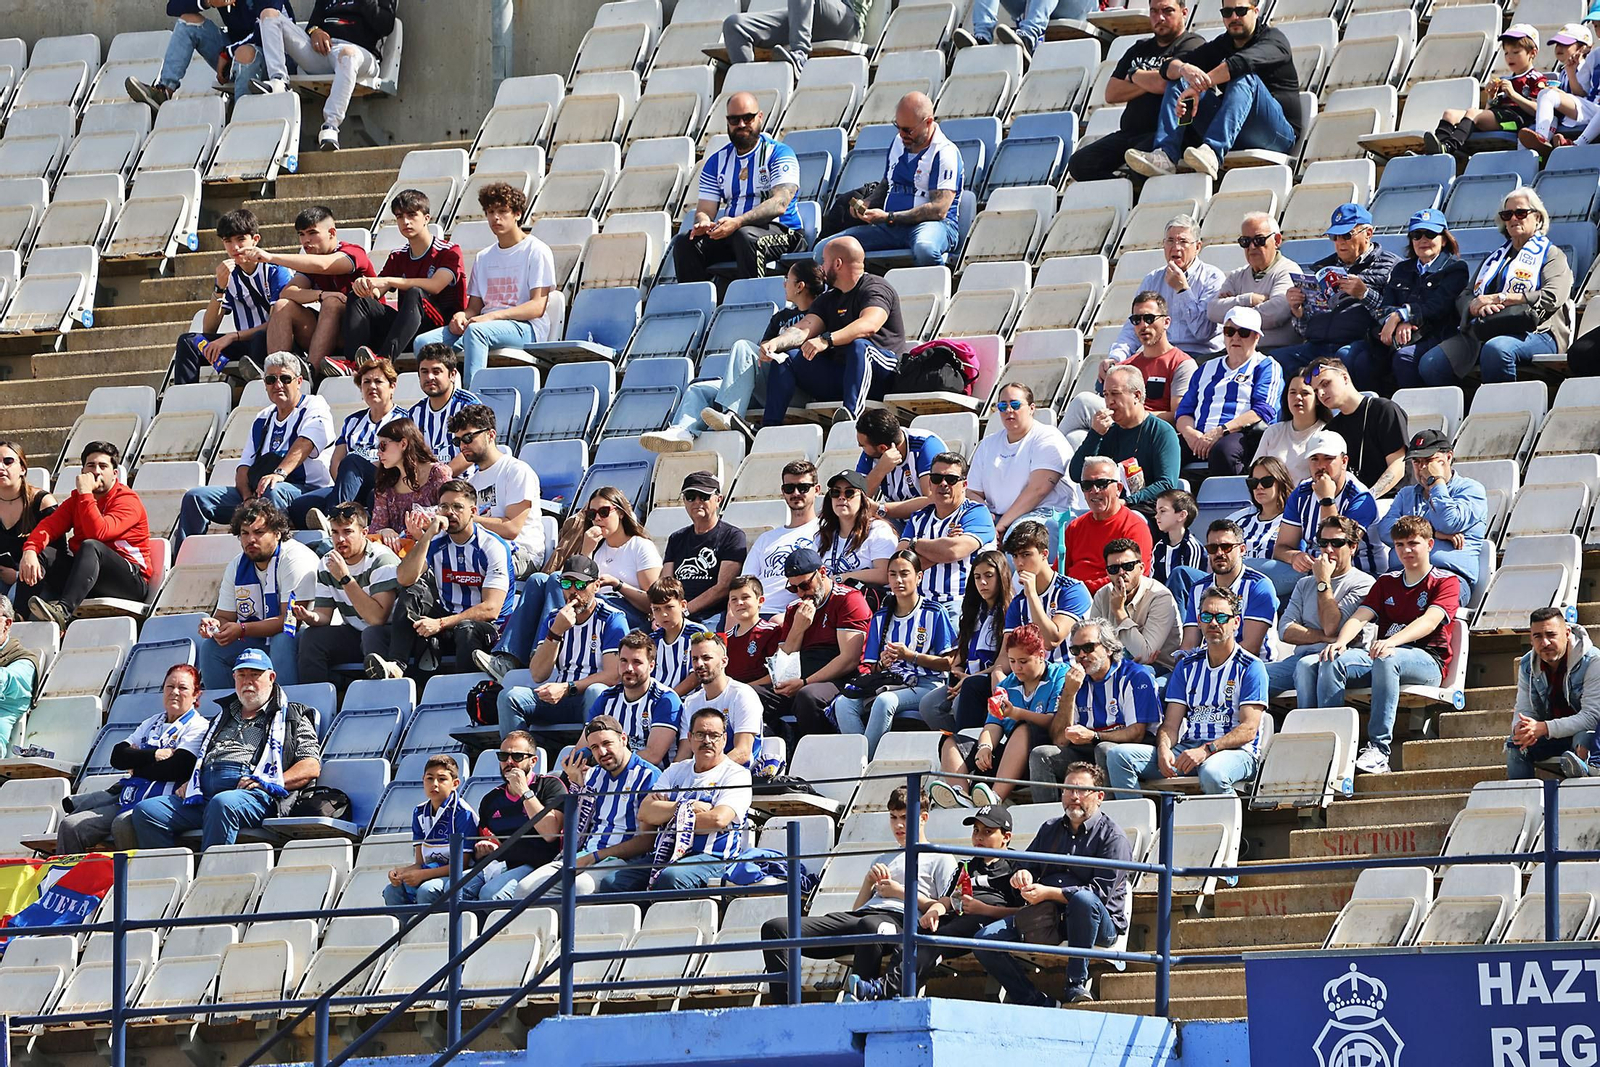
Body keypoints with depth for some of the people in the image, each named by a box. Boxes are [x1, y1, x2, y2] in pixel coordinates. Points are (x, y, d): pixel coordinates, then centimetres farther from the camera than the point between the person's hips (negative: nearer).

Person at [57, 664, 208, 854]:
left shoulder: (198, 727, 5)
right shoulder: (150, 724, 24)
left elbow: (175, 769, -10)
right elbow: (118, 757, 11)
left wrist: (136, 767, 3)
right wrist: (155, 755, -3)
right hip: (128, 801, 7)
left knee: (123, 824, -38)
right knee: (70, 826, -11)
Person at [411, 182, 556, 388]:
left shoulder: (536, 251, 2)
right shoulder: (484, 258, 23)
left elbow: (538, 307, -8)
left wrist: (493, 316, -20)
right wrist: (462, 316, -7)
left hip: (526, 328, -7)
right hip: (486, 325, 7)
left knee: (476, 330, -39)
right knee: (424, 342, -17)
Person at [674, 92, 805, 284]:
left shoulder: (779, 153, -1)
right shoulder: (716, 161, 16)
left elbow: (780, 204, -16)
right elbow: (705, 209, 11)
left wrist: (738, 222, -31)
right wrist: (703, 223, -16)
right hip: (731, 233, 5)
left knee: (745, 235, -38)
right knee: (684, 242, -20)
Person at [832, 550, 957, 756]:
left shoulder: (934, 614, 3)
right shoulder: (881, 618, 17)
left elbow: (947, 662, -2)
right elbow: (871, 668, 16)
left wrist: (909, 656, -12)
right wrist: (883, 663, -8)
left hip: (924, 685, -5)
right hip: (888, 682, 5)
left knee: (884, 700, -38)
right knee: (843, 703, -26)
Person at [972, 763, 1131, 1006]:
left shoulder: (1112, 836, -2)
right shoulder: (1050, 829, 19)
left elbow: (1101, 892, -13)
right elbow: (1028, 862, 26)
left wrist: (1048, 893, -19)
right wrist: (1023, 876, -1)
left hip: (1100, 923, -5)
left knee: (1083, 899, -41)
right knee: (985, 939, -14)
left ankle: (1076, 983, -30)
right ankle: (1035, 1001, -15)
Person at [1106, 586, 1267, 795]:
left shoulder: (1251, 668, 2)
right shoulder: (1187, 666, 18)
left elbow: (1249, 729, -8)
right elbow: (1171, 724, 12)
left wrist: (1206, 750, -23)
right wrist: (1164, 749, -13)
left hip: (1234, 751, -5)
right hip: (1187, 747, 5)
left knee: (1212, 773, -43)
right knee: (1119, 756, -17)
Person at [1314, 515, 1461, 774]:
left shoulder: (1445, 582, 5)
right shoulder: (1386, 582, 22)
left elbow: (1429, 621, -14)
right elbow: (1360, 617, 8)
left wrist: (1391, 642, -33)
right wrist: (1340, 642, -17)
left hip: (1428, 661, -5)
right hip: (1380, 655, 5)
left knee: (1386, 659, -40)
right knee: (1331, 661, -24)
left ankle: (1379, 748, -45)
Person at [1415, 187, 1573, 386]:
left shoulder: (1551, 255, 13)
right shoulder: (1496, 257, 31)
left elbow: (1552, 296, -7)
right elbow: (1463, 297, 21)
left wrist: (1497, 299, -8)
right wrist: (1476, 307, -7)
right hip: (1483, 331, 6)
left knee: (1496, 349, -42)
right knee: (1430, 363, -19)